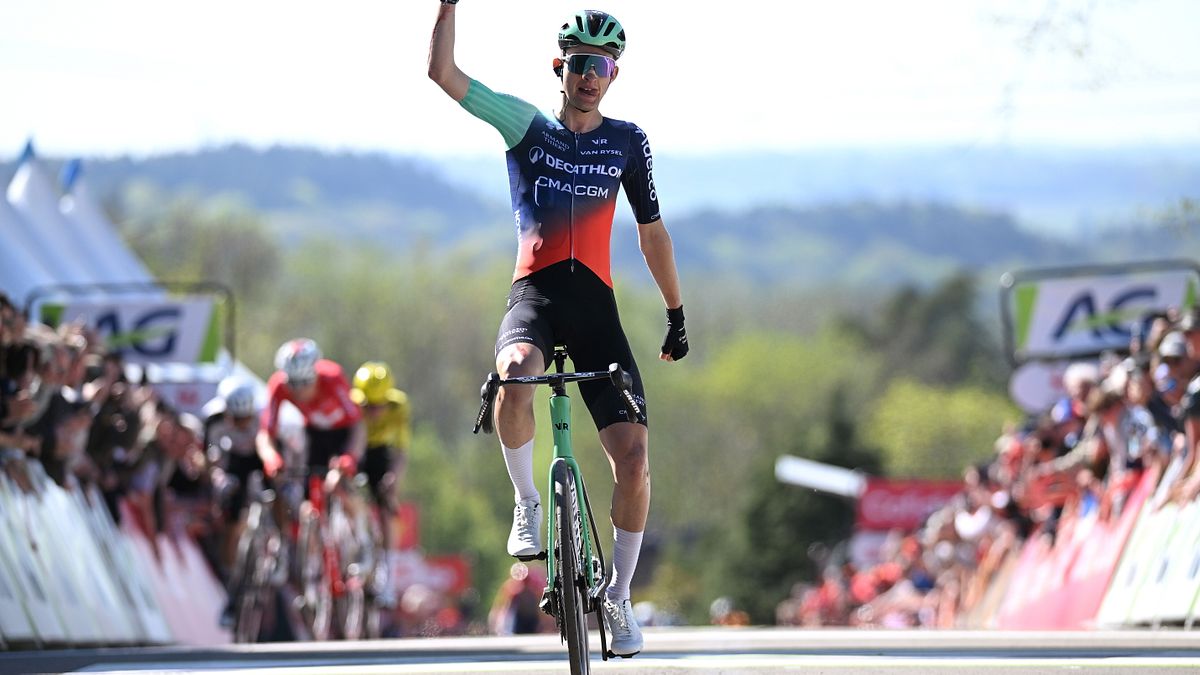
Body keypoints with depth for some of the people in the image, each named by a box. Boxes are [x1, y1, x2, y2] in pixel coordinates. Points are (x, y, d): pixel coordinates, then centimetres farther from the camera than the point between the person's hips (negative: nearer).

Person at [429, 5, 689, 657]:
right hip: (535, 292, -2)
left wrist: (676, 315, 20)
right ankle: (527, 504, -14)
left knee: (634, 458, -9)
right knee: (515, 375, -39)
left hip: (596, 304, 2)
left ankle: (618, 596, 9)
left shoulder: (628, 142, 10)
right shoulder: (526, 125, 6)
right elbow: (443, 72, -2)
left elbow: (652, 230, 19)